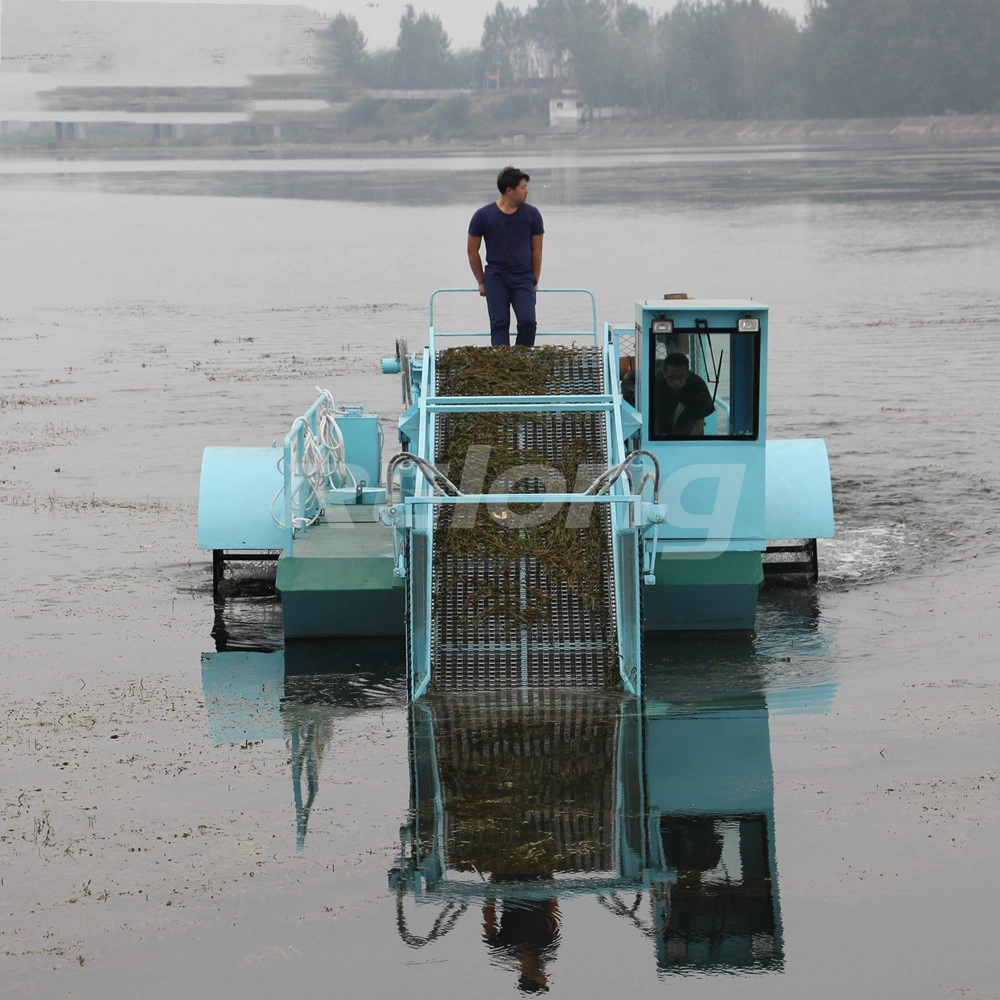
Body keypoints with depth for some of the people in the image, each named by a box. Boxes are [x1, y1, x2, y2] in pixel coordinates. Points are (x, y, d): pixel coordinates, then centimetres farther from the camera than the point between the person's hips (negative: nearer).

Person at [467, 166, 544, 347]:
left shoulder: (532, 214, 0)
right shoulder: (483, 215, -4)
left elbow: (536, 250, 9)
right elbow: (472, 251, 7)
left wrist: (534, 282, 10)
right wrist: (481, 282, 9)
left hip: (523, 277, 0)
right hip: (495, 277, 0)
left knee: (528, 321, -14)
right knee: (499, 324, -5)